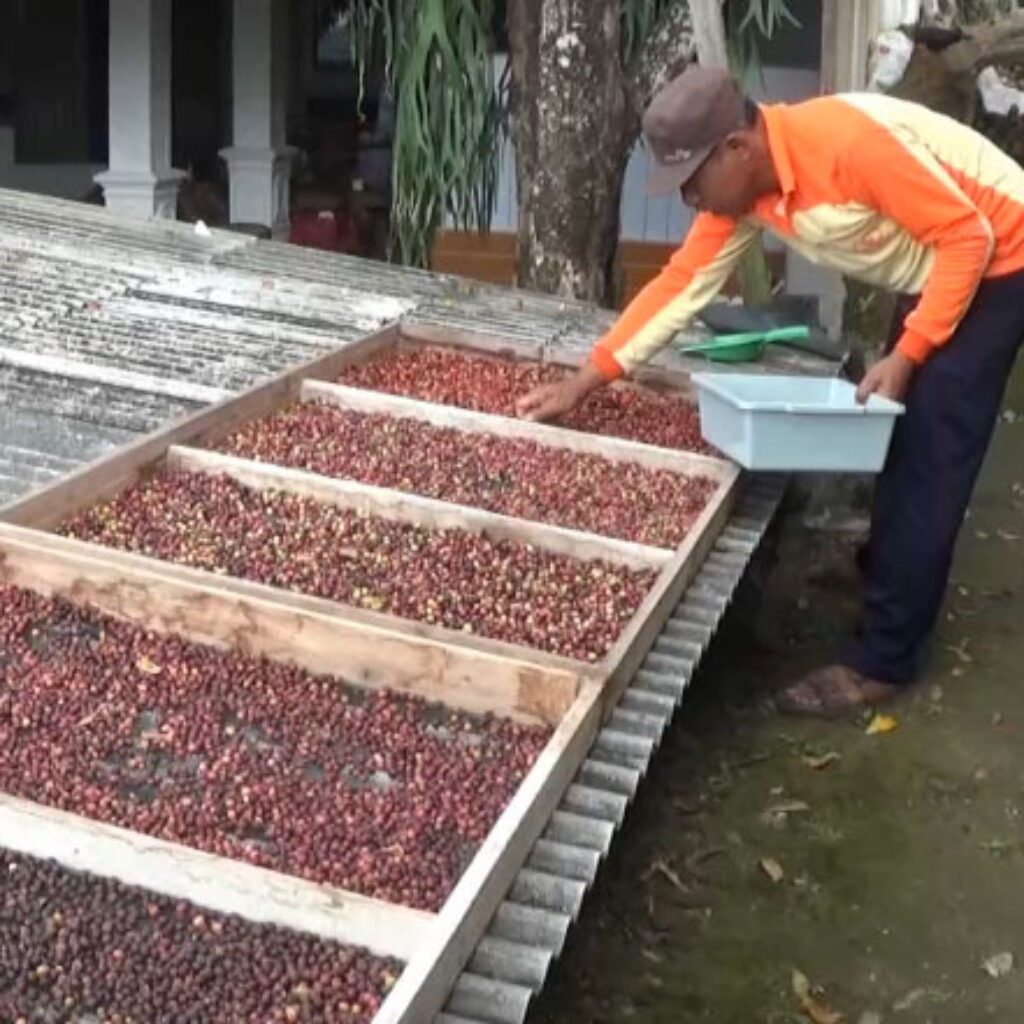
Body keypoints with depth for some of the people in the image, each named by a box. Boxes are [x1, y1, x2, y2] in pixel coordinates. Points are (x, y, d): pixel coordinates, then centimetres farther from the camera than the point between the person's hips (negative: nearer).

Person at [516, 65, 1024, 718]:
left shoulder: (846, 141, -32)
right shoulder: (741, 192, -7)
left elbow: (969, 234, -26)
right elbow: (681, 284, -2)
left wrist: (906, 354, -24)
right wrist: (585, 382, -5)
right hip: (937, 274, 8)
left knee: (931, 455, -9)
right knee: (898, 440, 17)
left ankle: (883, 659, -3)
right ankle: (886, 578, 38)